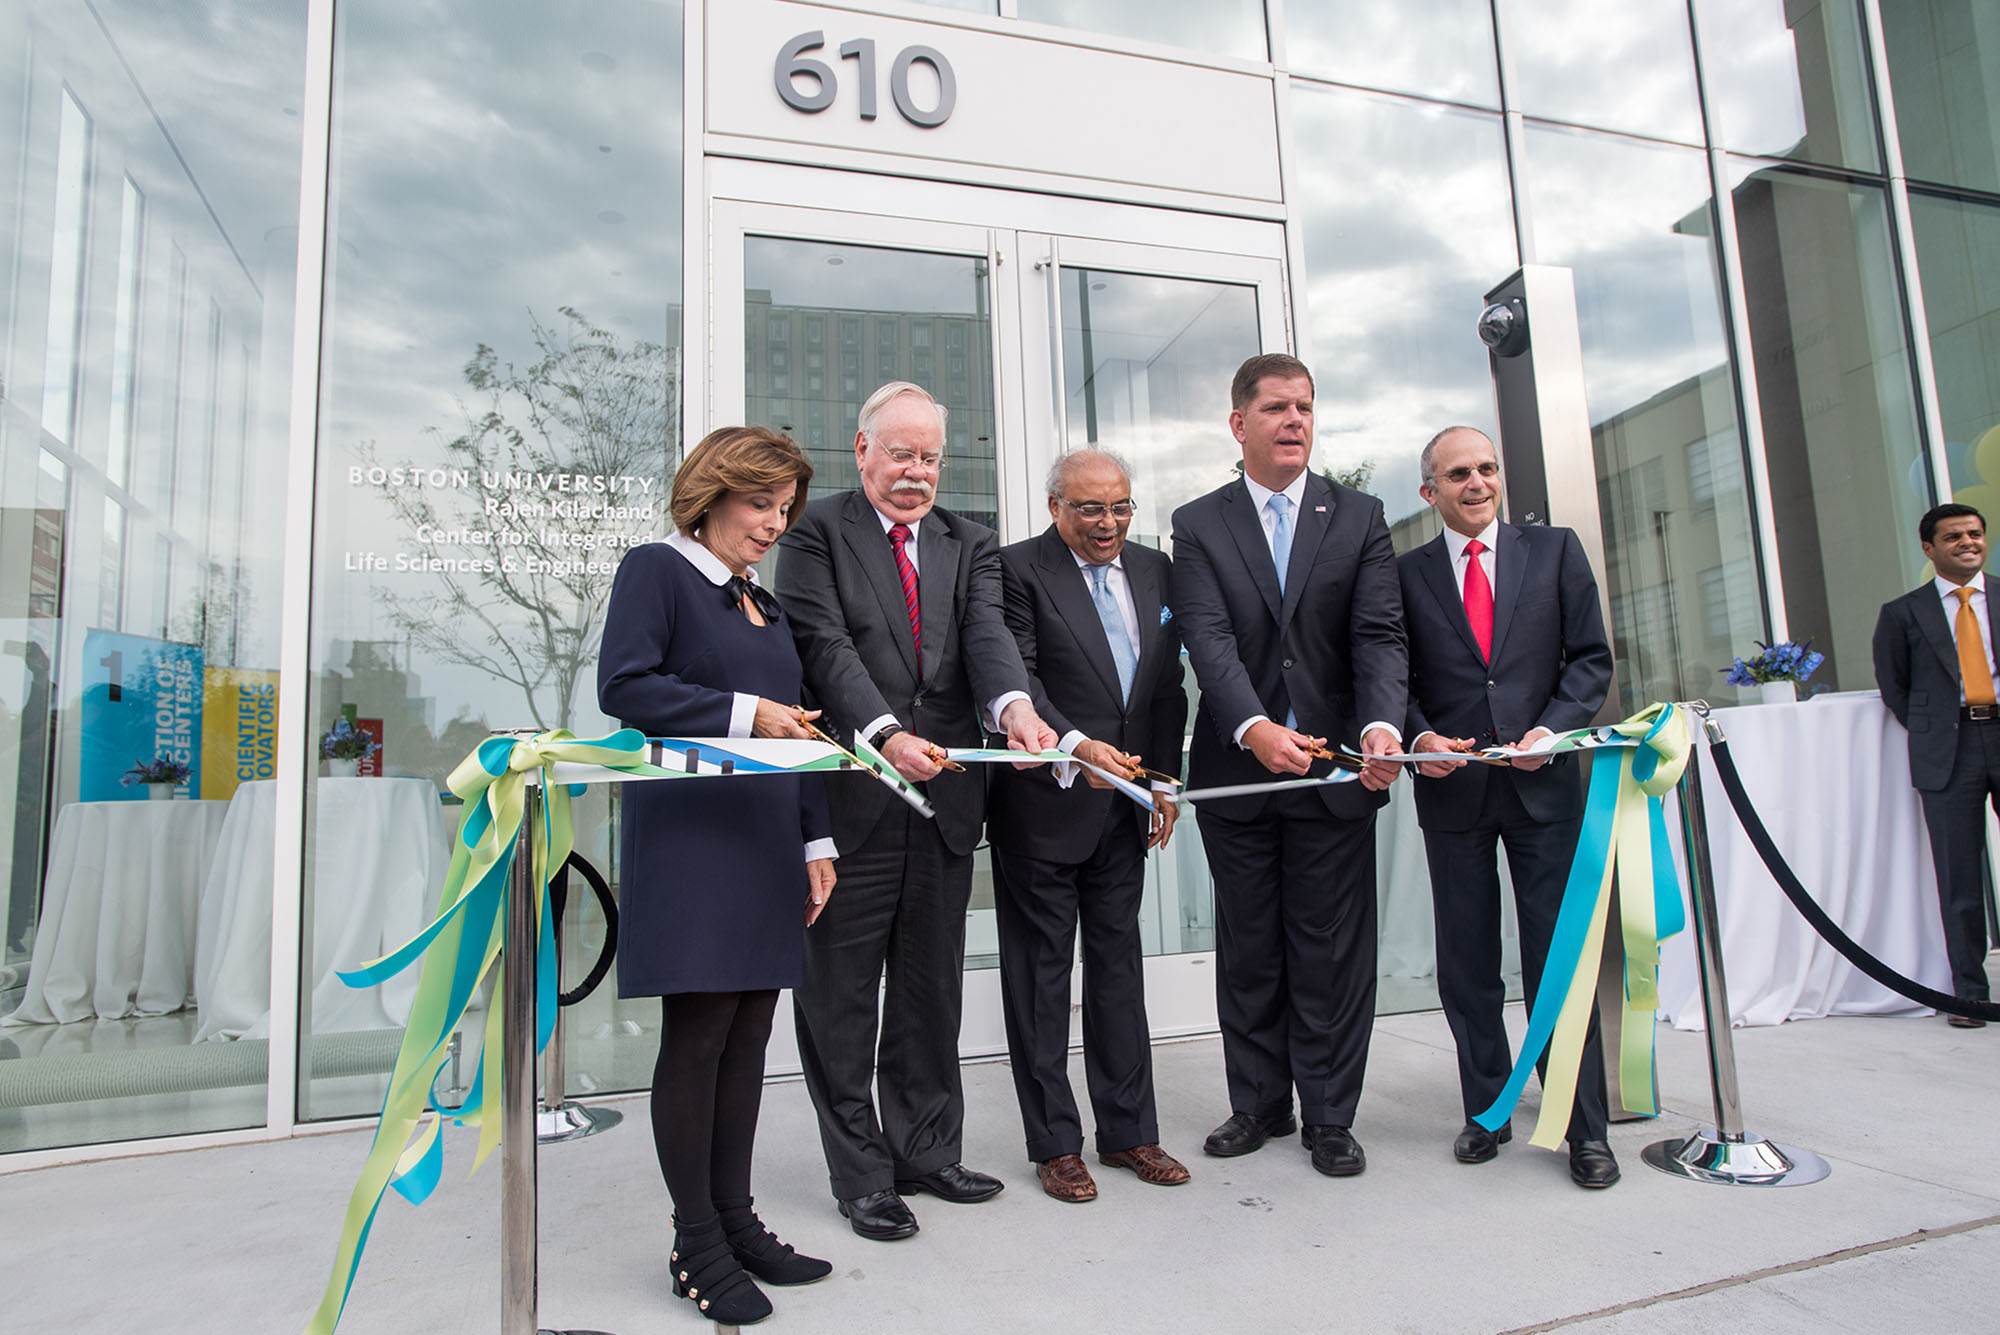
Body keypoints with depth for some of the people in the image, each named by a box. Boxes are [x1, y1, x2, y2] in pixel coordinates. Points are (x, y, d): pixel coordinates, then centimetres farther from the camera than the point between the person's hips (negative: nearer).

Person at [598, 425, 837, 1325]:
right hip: (690, 839, -7)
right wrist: (745, 712, -18)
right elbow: (623, 685, -14)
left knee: (748, 1033, 10)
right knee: (697, 1033, -3)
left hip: (767, 843, 7)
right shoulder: (656, 570, -1)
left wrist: (814, 842, 15)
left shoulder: (765, 606, 21)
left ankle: (736, 1220, 22)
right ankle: (696, 1242, 12)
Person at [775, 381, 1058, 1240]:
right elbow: (825, 646, -13)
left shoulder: (970, 545, 13)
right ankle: (862, 1175, 24)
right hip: (850, 796, -4)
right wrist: (885, 735, -28)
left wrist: (1014, 705, -25)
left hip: (945, 792, 4)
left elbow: (986, 635, -4)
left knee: (932, 987, 16)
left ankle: (928, 1152, 33)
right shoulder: (817, 533, 0)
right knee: (841, 992, 7)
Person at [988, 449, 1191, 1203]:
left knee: (1120, 964, 14)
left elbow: (1168, 683, 13)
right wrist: (1077, 746, -31)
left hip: (1123, 803, 6)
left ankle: (1128, 1131, 27)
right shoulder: (1018, 569, -8)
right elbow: (1018, 681, -17)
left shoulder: (1153, 570, 11)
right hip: (1044, 806, -5)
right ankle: (1054, 1143, 19)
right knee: (1042, 972, 6)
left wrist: (1165, 782, 8)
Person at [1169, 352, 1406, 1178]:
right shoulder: (1198, 525, 3)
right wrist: (1255, 728, -27)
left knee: (1332, 953, 7)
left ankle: (1329, 1117, 22)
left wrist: (1382, 725, -24)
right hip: (1236, 771, 0)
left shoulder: (1359, 519, 6)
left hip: (1335, 768, 0)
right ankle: (1259, 1105, 28)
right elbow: (1208, 640, -10)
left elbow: (1379, 637, -4)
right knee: (1247, 951, 12)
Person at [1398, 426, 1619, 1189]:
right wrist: (1419, 736, -13)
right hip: (1453, 789, 1)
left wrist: (1551, 729, -11)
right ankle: (1486, 1112, 24)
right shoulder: (1405, 573, 6)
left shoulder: (1555, 551, 8)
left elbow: (1591, 659, 5)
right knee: (1467, 967, 9)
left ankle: (1585, 1130, 17)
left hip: (1542, 782, 0)